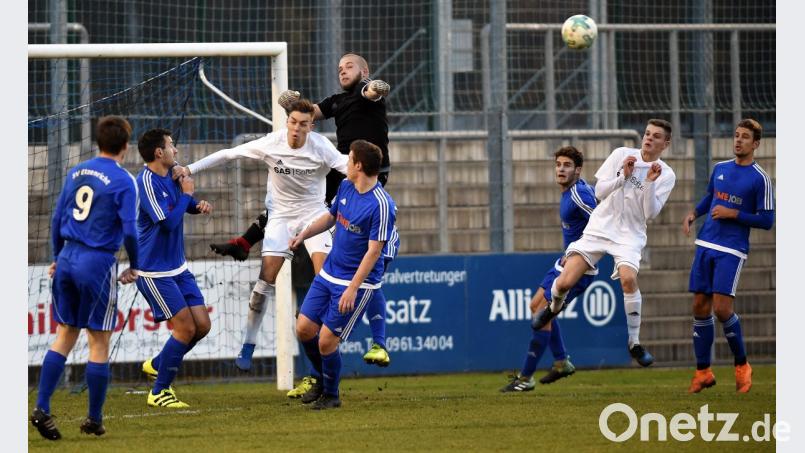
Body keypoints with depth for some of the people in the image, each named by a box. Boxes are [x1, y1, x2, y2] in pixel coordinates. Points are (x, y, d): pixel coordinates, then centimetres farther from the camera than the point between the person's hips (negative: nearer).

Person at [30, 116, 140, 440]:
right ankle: (94, 420, 9)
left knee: (65, 337, 12)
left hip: (68, 258, 6)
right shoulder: (123, 181, -9)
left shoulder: (76, 173, 9)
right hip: (98, 264, -6)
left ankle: (42, 408, 0)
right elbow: (128, 230, -13)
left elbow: (56, 220, 12)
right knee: (99, 343, 4)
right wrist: (134, 267, 2)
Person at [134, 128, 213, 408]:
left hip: (178, 268, 9)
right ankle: (159, 393, 2)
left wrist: (199, 205, 2)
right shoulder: (147, 182, -19)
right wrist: (186, 194, -13)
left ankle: (157, 364, 24)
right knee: (185, 327, -10)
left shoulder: (172, 175, 7)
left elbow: (185, 205, 25)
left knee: (202, 325, 5)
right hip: (154, 272, -9)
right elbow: (168, 222, -26)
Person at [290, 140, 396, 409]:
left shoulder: (381, 205, -22)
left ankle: (331, 394, 15)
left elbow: (373, 251, -22)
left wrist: (352, 289, -25)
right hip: (329, 274, 8)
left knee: (326, 341, -9)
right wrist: (303, 235, 18)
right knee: (304, 329, 4)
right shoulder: (346, 187, 4)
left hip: (358, 283, -8)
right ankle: (323, 379, 29)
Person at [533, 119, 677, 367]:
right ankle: (554, 307, 27)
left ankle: (634, 343, -15)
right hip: (599, 228, 2)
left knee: (628, 278, -31)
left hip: (629, 235, -2)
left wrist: (650, 182, -22)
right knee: (565, 282, -11)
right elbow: (599, 192, 0)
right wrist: (624, 177, -15)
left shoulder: (666, 175, -2)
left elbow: (650, 213, -10)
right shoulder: (622, 155, 2)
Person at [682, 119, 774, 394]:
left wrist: (732, 214, -14)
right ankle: (703, 372, 12)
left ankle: (742, 365, 7)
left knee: (722, 309, -14)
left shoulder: (760, 179, -6)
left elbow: (766, 220, -8)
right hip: (706, 245, 6)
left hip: (732, 250, -6)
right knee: (700, 307, 4)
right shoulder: (720, 169, 11)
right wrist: (693, 213, 8)